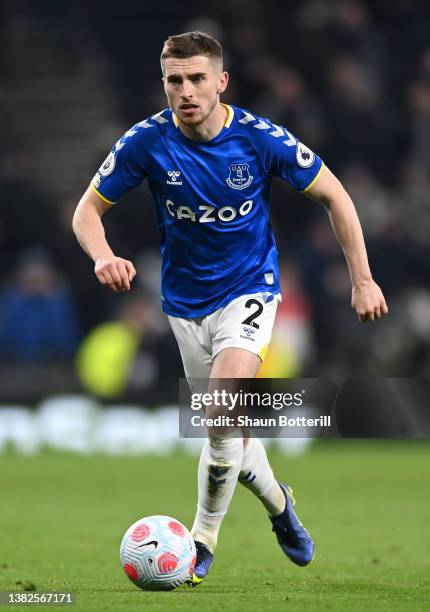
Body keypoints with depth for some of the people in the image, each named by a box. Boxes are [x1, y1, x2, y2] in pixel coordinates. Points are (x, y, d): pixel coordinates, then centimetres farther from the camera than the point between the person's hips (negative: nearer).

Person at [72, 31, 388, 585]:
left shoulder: (260, 139, -18)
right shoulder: (147, 142, -15)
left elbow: (333, 195, -5)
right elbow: (88, 209, -5)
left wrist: (362, 279, -5)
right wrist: (104, 258, -27)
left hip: (249, 290, -3)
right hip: (185, 301, 3)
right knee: (228, 429, 13)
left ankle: (204, 540, -11)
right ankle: (277, 502, 45)